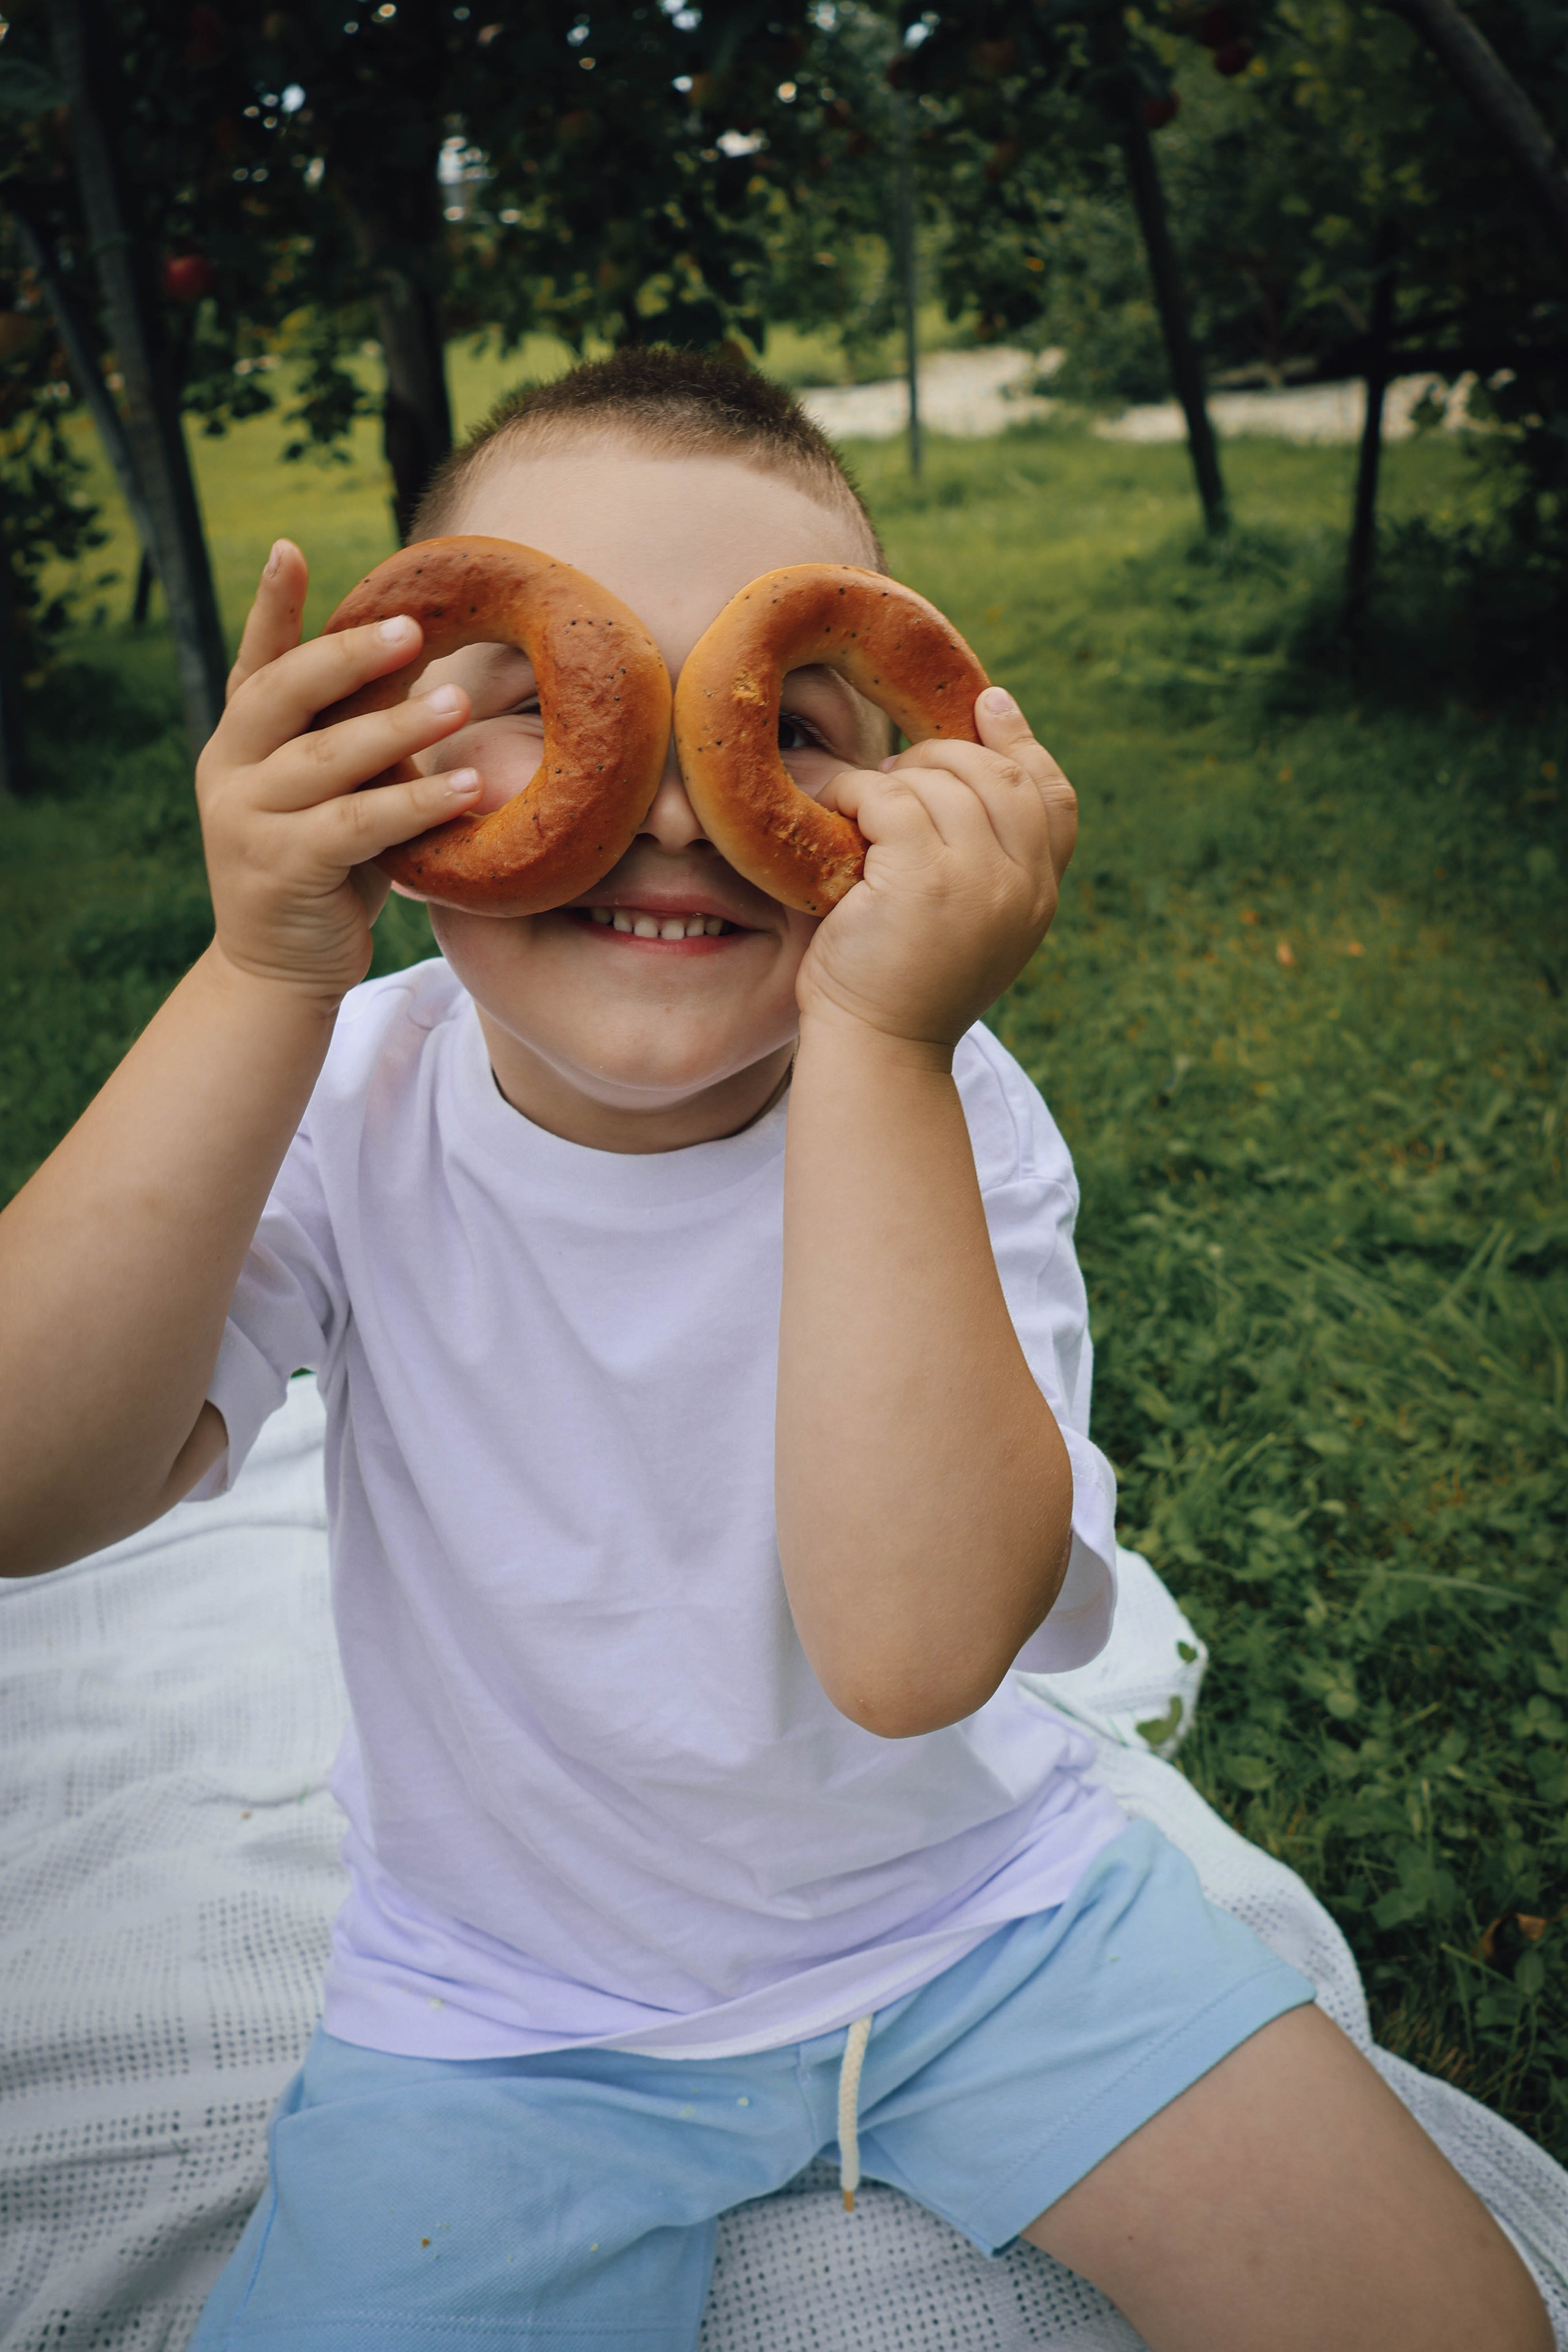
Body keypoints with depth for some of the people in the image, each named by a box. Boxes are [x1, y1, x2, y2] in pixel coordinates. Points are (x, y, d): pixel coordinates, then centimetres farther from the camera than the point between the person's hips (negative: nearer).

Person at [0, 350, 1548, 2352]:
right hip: (504, 2013, 1)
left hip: (979, 1908, 0)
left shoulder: (942, 1126, -19)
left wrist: (877, 1046, -39)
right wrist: (263, 982, -34)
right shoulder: (343, 1101, -14)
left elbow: (915, 1645, -34)